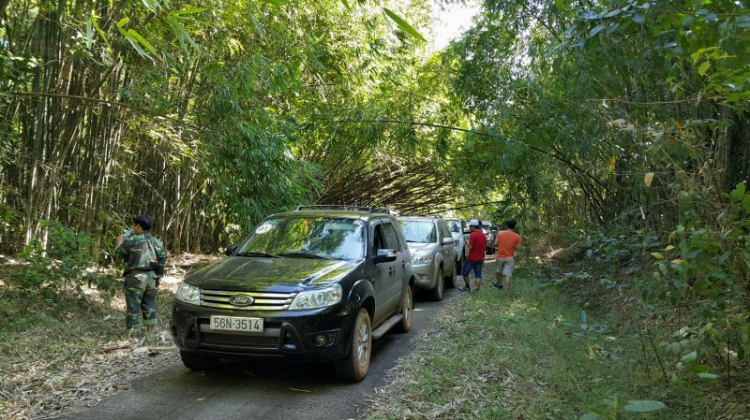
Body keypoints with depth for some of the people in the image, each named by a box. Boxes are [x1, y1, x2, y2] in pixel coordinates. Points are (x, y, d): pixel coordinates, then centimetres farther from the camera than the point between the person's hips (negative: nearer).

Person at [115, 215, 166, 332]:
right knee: (150, 305, 12)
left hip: (136, 277, -6)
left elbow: (120, 253, 3)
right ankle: (149, 331, 16)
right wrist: (158, 275, 17)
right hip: (152, 276, 6)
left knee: (133, 306, 0)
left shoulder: (132, 240, -10)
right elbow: (162, 259, 10)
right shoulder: (156, 242, 8)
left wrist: (120, 242, 22)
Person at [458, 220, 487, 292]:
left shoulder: (472, 235, -17)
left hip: (472, 258, -7)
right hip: (480, 259, 7)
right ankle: (477, 290, 3)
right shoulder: (483, 235, 8)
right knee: (478, 275, 7)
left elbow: (470, 247, -22)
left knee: (464, 272, 11)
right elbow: (485, 246, 15)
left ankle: (467, 287, 19)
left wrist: (467, 243, -2)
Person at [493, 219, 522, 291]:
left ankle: (498, 284, 44)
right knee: (508, 275, -1)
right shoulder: (517, 236, -8)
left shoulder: (500, 233, -6)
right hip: (510, 258, -1)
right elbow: (518, 248, -6)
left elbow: (495, 244, -5)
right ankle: (507, 291, -3)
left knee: (499, 271, 25)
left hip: (500, 256, 2)